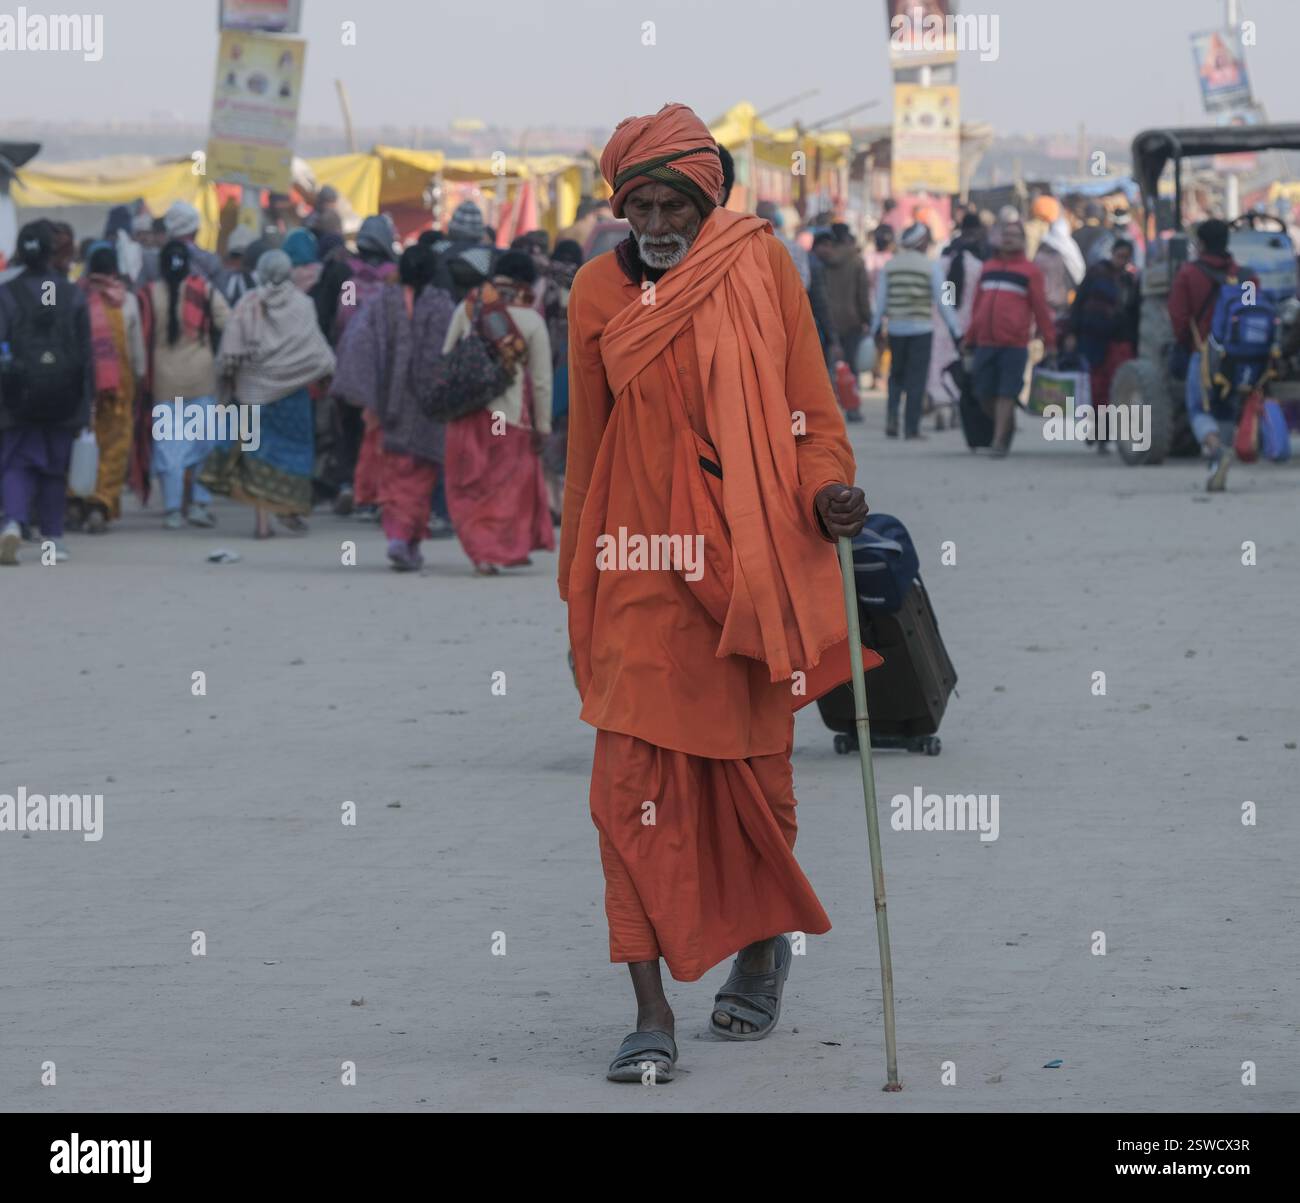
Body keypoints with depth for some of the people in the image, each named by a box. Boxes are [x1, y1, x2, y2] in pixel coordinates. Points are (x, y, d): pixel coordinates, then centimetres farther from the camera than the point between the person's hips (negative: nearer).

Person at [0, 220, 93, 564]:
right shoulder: (73, 295, 1)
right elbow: (85, 354, 3)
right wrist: (84, 405, 7)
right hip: (61, 401, 2)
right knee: (54, 468, 14)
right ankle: (54, 538, 18)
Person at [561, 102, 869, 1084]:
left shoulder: (758, 266, -1)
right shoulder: (599, 292, 4)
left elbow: (809, 403, 1)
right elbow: (587, 447, 13)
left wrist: (826, 491, -19)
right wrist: (578, 591, 15)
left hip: (753, 554, -1)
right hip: (644, 565, 1)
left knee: (755, 769, 10)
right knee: (635, 782, -10)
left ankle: (766, 941, 38)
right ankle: (652, 1017, -10)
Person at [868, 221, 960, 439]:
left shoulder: (890, 265, 4)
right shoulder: (931, 266, -5)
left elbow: (880, 300, 5)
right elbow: (941, 302, -5)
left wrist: (875, 329, 13)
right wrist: (955, 331, 1)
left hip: (895, 329, 3)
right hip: (921, 329, -3)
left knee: (896, 374, 18)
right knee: (917, 378, 3)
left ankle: (892, 415, -3)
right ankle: (911, 428, 2)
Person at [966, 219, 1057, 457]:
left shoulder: (1030, 272, 5)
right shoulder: (988, 267, 19)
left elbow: (1040, 306, 1)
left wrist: (1049, 340, -4)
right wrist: (970, 338, 20)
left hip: (1014, 345, -4)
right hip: (985, 343, 4)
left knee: (1006, 393, -6)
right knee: (984, 393, 2)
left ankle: (999, 440, -1)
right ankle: (1006, 426, 25)